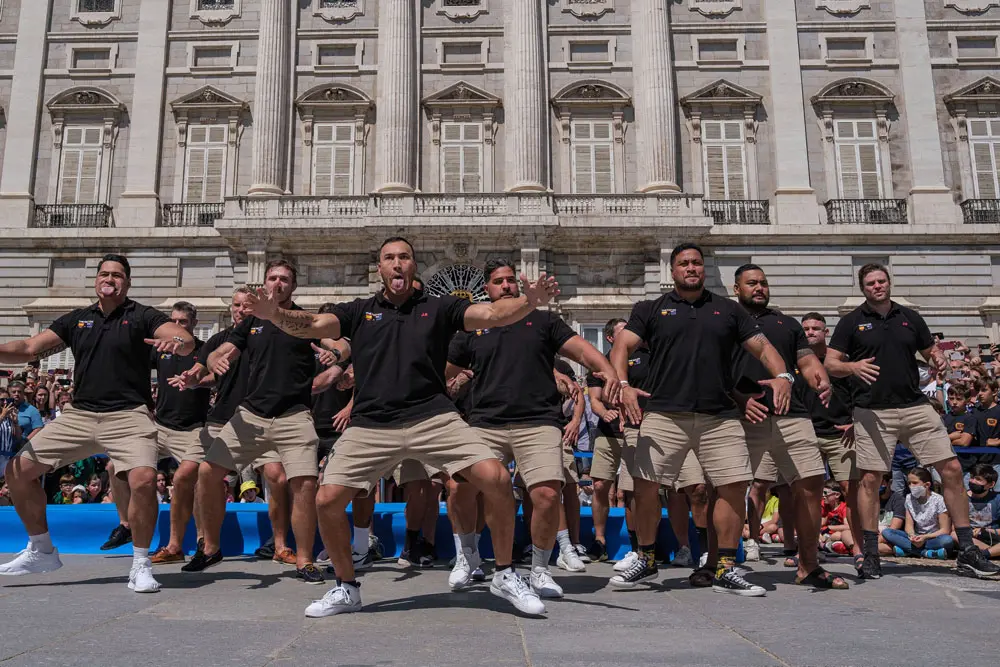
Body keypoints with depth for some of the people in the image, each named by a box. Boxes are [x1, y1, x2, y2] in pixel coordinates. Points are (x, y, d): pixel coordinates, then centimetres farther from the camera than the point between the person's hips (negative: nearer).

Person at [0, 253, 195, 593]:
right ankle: (41, 551, 23)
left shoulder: (142, 316, 0)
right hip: (78, 414, 5)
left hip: (128, 415, -5)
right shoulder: (76, 319, 13)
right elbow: (29, 348, 11)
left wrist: (177, 341, -39)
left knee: (144, 480, -27)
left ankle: (141, 565, -7)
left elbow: (187, 341, -15)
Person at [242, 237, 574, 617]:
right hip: (370, 426, 2)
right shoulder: (359, 312, 14)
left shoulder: (439, 309, 12)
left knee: (496, 479, -17)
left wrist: (530, 301, -21)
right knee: (327, 501, -8)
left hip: (433, 418, -1)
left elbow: (493, 315, -1)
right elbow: (312, 325, 1)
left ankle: (504, 575, 5)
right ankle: (346, 589, 19)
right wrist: (274, 314, -20)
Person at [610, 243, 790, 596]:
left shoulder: (728, 310, 17)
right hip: (663, 415, -2)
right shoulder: (651, 310, 11)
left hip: (720, 417, 2)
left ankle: (725, 569, 11)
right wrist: (623, 385, -18)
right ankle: (646, 559, 15)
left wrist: (783, 375, -6)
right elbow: (622, 346, 0)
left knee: (734, 486, -4)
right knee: (645, 486, -6)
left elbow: (762, 346, 14)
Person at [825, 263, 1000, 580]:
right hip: (872, 411, -3)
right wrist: (854, 367, -22)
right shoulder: (851, 322, 3)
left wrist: (939, 359, -3)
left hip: (915, 406, 3)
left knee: (951, 469, -1)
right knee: (870, 479, -4)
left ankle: (967, 552, 10)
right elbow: (830, 364, -1)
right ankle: (871, 555, 9)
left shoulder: (911, 318, 12)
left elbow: (931, 350, 21)